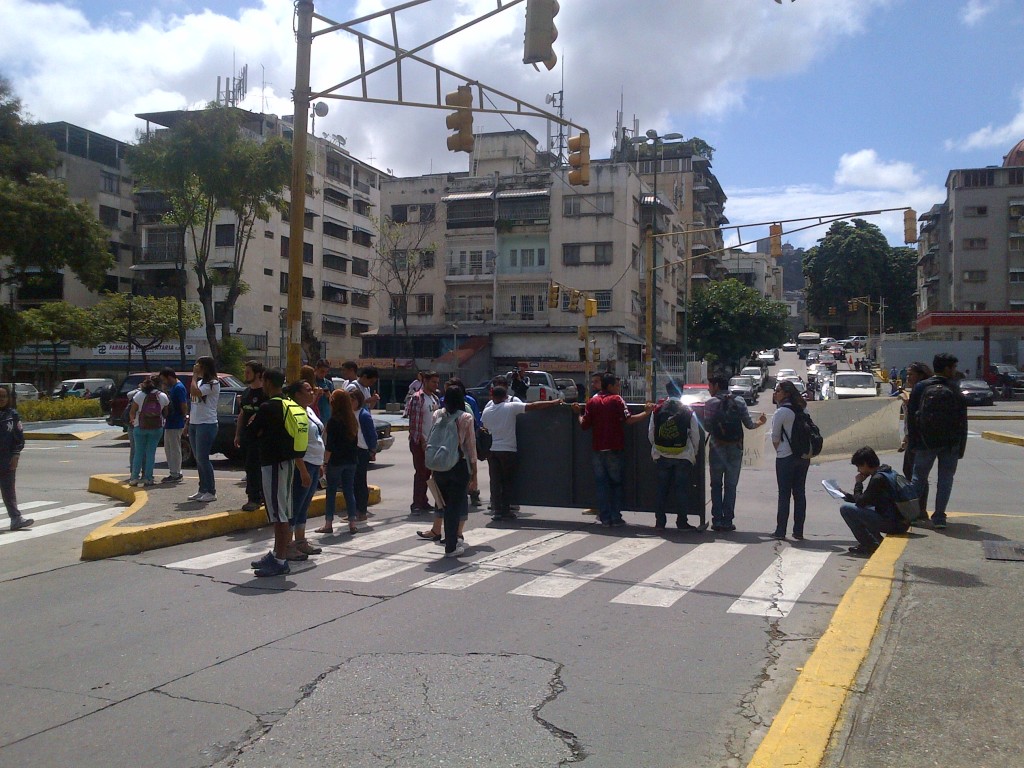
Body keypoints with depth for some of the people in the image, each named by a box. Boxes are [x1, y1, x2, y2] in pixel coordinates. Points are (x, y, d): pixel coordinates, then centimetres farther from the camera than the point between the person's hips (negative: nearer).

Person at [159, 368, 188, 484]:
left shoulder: (179, 388, -16)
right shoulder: (172, 387, 14)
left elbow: (184, 406, -19)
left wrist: (186, 421, -18)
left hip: (175, 425, -10)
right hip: (169, 423, 10)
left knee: (175, 449, -3)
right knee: (168, 449, 15)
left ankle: (176, 475, 4)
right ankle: (174, 473, 21)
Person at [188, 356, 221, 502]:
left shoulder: (213, 384, -12)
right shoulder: (200, 382, 16)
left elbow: (195, 392, -26)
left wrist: (194, 376, -13)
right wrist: (188, 421, 17)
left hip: (207, 424, -9)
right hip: (194, 424, 9)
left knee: (202, 458, -9)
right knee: (198, 459, 11)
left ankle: (211, 492, -4)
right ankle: (202, 490, 17)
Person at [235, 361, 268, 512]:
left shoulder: (265, 393, -10)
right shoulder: (246, 392, 16)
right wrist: (237, 435, 18)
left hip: (258, 436, -8)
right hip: (246, 436, 8)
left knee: (252, 467, -10)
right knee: (257, 468, 13)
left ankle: (254, 499, -6)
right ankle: (260, 496, 21)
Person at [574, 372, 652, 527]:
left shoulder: (592, 401, 5)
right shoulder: (616, 400, -6)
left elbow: (585, 424, 4)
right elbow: (628, 420, -15)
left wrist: (579, 413, 22)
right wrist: (646, 412, -7)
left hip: (597, 449, 3)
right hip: (614, 449, -3)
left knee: (601, 483, 8)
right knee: (616, 482, 8)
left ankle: (605, 518, 7)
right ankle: (615, 518, 6)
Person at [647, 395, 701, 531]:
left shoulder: (656, 411, -2)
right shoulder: (689, 413, -8)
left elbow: (651, 435, 2)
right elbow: (696, 437, -3)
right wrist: (693, 454, 12)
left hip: (661, 457, 2)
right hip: (683, 457, -2)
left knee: (662, 489, 10)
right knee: (681, 489, 5)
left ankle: (659, 522, 11)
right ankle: (682, 523, 8)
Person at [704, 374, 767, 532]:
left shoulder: (711, 403, -5)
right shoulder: (740, 402, 3)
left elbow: (707, 427, -11)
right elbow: (749, 425, 2)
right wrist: (760, 422, 22)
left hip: (717, 448, -2)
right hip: (735, 449, 2)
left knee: (716, 485, 9)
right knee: (731, 486, 8)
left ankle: (717, 520, 4)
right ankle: (727, 521, 5)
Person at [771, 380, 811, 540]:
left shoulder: (781, 412, -13)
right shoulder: (802, 410, 8)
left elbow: (775, 437, -8)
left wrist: (779, 451, 6)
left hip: (786, 457, -6)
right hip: (804, 456, 6)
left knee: (784, 495, -1)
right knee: (799, 493, 9)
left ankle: (780, 531, 2)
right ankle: (798, 531, 12)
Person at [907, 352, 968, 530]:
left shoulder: (921, 387, -3)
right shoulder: (955, 390, -5)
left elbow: (911, 414, -2)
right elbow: (962, 421, -3)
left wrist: (911, 440, 5)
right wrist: (961, 446, 3)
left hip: (925, 442, 1)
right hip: (950, 443, -1)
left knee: (918, 477, 11)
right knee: (945, 479, 6)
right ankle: (939, 516, 5)